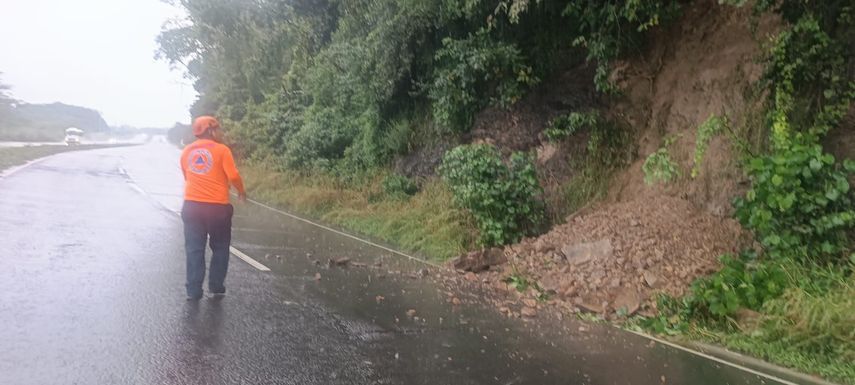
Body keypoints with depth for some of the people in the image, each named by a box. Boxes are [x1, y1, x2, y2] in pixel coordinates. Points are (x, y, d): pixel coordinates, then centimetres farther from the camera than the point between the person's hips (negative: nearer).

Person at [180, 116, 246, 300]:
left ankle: (193, 290, 7)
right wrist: (241, 191, 5)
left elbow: (187, 177, 15)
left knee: (194, 249, 7)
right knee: (220, 248, 13)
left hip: (192, 205, 3)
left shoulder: (187, 151, 7)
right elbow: (233, 176, -13)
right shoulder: (221, 150, -8)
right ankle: (216, 286, 17)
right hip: (217, 206, -3)